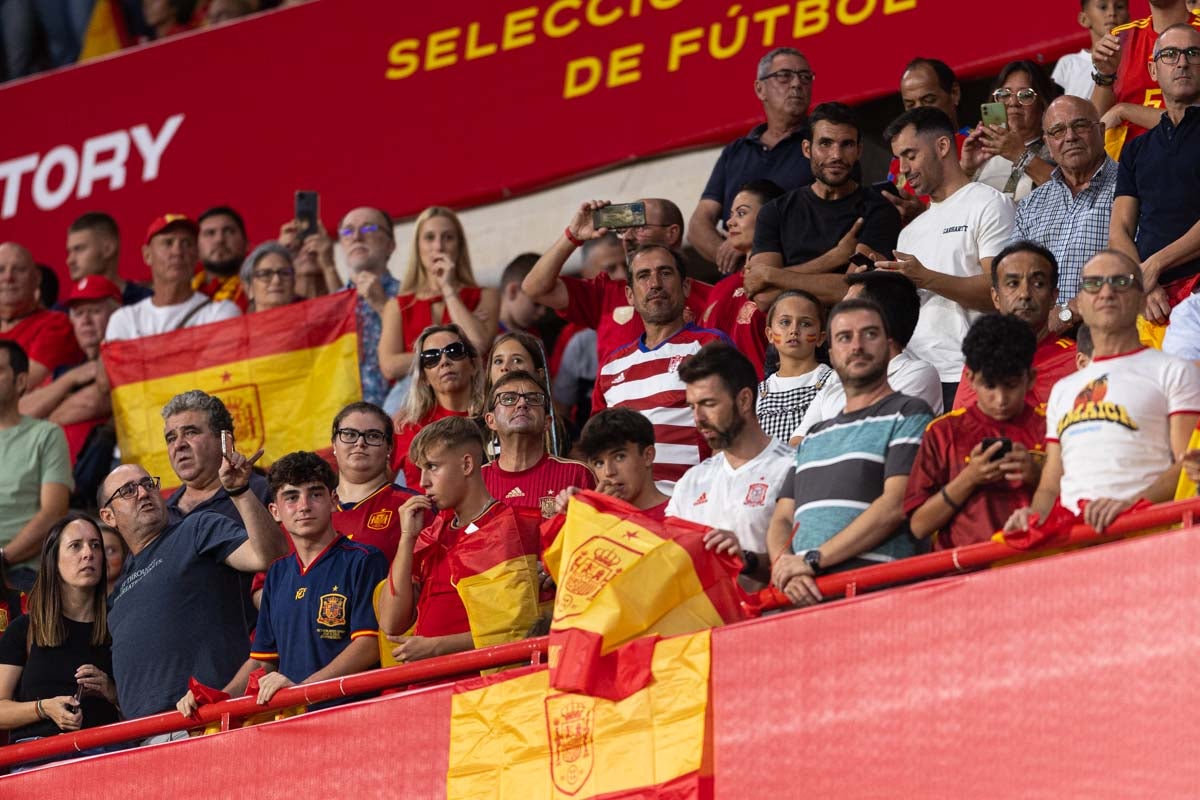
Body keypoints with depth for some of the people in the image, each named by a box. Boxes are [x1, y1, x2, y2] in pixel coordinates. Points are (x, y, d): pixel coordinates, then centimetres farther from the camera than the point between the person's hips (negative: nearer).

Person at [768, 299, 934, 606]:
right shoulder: (814, 438, 28)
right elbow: (782, 519, 21)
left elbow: (897, 505, -6)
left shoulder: (908, 415, 8)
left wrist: (813, 560, -10)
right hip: (805, 594, 5)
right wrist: (785, 569, -4)